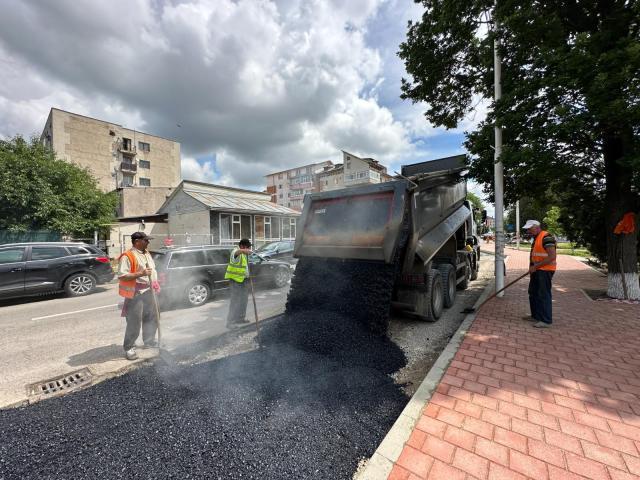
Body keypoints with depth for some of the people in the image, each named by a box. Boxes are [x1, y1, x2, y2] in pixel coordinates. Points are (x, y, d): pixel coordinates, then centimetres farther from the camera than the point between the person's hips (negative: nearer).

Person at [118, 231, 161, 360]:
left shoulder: (147, 254, 11)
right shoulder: (127, 256, -15)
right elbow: (121, 276, -21)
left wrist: (155, 282, 9)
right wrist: (140, 274, -27)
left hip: (148, 292, 8)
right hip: (135, 294, -8)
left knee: (152, 318, 17)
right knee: (134, 322, 0)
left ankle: (149, 341, 33)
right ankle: (129, 348, 16)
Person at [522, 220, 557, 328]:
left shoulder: (546, 237, -17)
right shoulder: (536, 238, 14)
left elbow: (552, 257, -22)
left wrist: (536, 266, -20)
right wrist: (532, 267, 14)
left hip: (544, 270, -10)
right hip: (536, 270, 10)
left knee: (544, 295, -4)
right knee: (533, 293, 17)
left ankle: (546, 321, 4)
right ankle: (535, 316, 29)